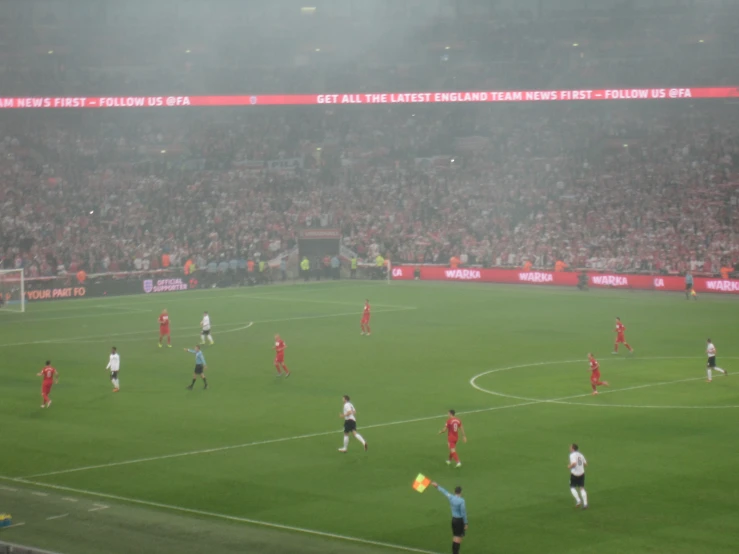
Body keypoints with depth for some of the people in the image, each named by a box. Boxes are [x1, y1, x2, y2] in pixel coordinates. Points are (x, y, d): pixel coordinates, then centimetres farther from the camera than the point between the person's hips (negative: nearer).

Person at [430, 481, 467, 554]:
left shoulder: (451, 498, -1)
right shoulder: (461, 501, -19)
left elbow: (445, 492, 17)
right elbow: (463, 513, -17)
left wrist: (437, 487, 33)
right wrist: (466, 523, -10)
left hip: (453, 519, 7)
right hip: (460, 520, -7)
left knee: (455, 536, 16)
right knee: (459, 537, -3)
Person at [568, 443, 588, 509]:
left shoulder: (572, 455, -14)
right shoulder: (580, 455, 8)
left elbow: (574, 463, -28)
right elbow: (585, 464, 11)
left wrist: (569, 466, -11)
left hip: (574, 474, -6)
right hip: (582, 473, 6)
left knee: (572, 487, 11)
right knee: (582, 488, 8)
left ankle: (578, 500, -3)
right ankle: (585, 503, 1)